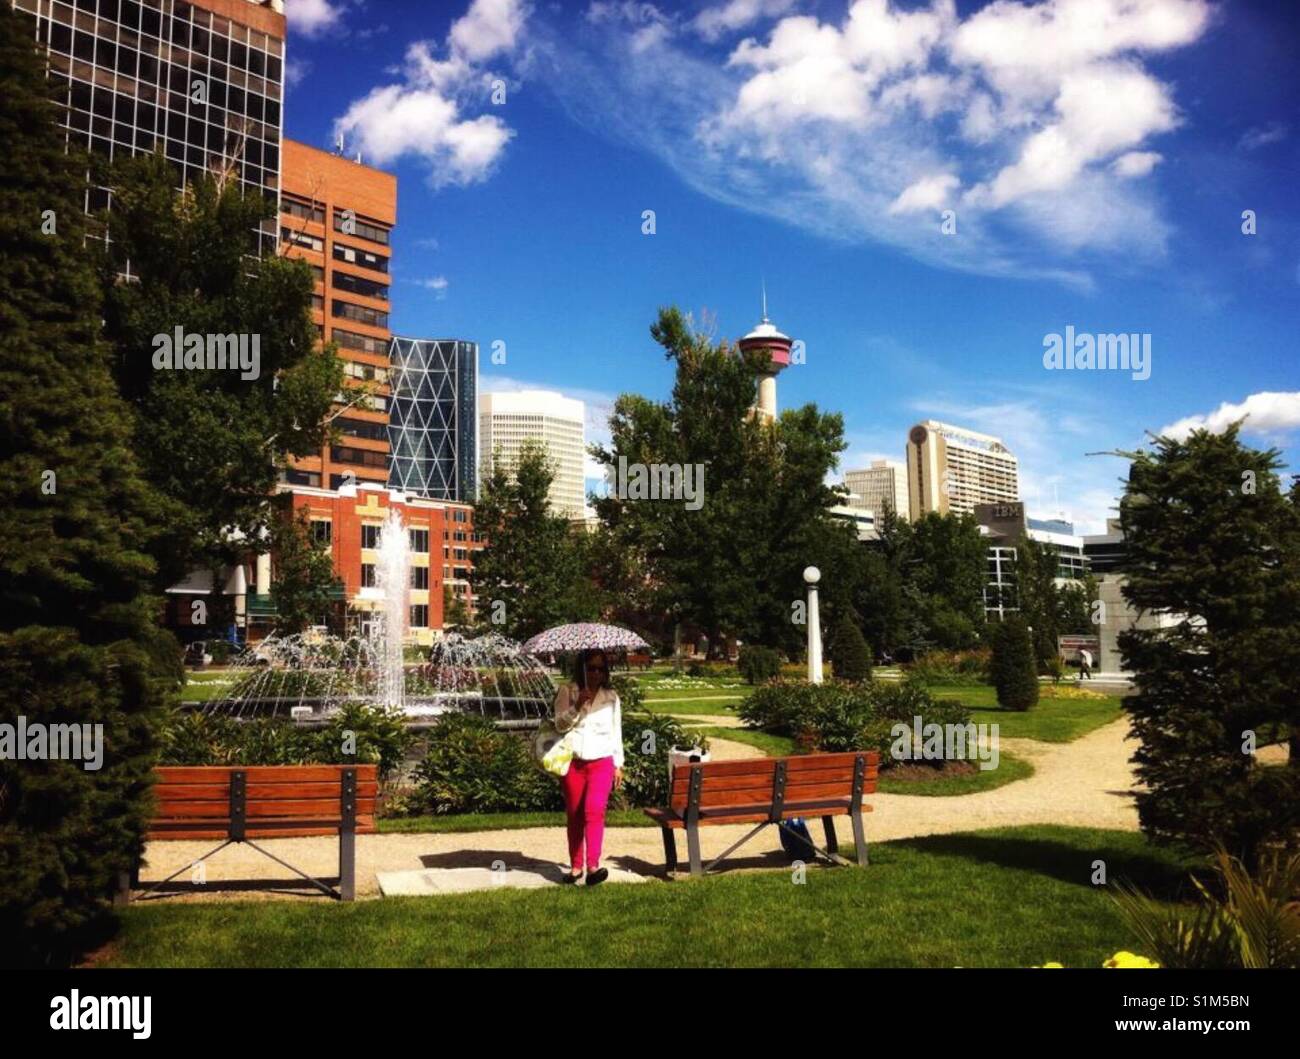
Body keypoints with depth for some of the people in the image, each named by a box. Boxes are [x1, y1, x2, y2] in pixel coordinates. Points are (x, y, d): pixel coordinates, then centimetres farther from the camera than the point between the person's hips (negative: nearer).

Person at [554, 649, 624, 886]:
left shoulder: (611, 697, 8)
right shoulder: (567, 692, 2)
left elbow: (616, 732, 13)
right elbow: (560, 723, -6)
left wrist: (618, 765, 12)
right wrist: (577, 706, -22)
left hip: (601, 762, 0)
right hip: (573, 762, 0)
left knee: (594, 810, -17)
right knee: (574, 815, 6)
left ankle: (593, 866, -21)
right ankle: (575, 866, 18)